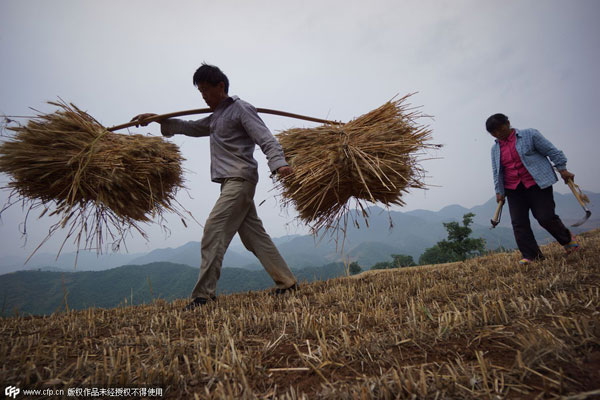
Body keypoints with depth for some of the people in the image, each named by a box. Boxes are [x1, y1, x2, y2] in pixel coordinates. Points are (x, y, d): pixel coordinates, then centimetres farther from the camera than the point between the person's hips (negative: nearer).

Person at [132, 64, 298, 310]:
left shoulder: (240, 109, -2)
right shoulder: (216, 118, 25)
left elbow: (266, 139, -13)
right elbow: (189, 127, 36)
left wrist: (279, 163, -30)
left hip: (239, 180, -9)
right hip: (231, 182, 9)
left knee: (214, 230, -13)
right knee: (254, 235, 6)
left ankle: (204, 294, -7)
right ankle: (287, 282, 11)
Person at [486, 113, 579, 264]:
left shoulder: (530, 135, -2)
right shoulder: (495, 148, 11)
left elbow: (552, 151, 2)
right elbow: (496, 172, 14)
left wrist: (562, 169, -3)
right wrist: (499, 191, 10)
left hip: (538, 184, -4)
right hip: (513, 190, 4)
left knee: (546, 218, -8)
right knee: (519, 224, -4)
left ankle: (567, 239, 24)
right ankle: (531, 256, 4)